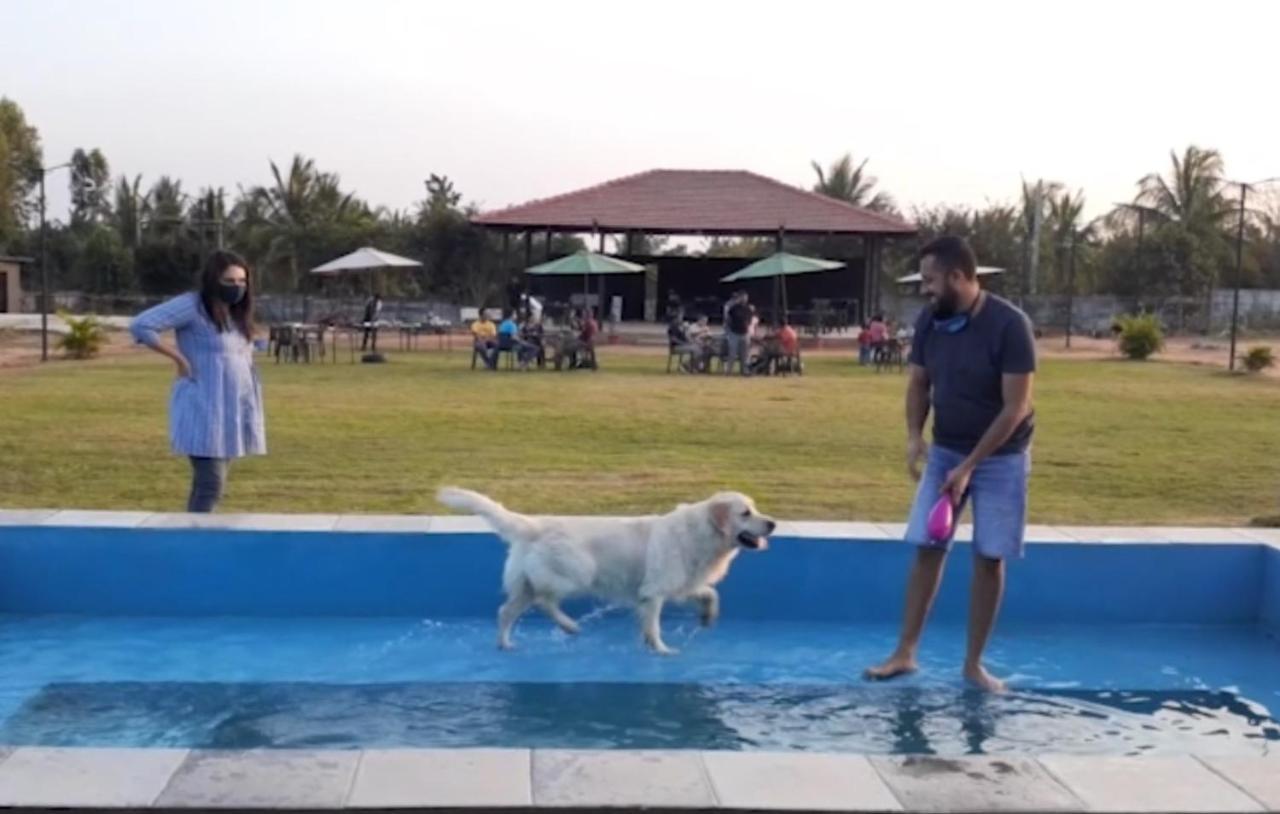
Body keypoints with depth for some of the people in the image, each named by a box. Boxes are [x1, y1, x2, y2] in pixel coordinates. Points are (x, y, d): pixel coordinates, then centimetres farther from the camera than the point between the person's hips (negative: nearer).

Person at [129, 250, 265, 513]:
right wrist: (179, 358, -15)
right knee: (210, 486, -13)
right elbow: (140, 326, -18)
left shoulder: (236, 314, 14)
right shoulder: (192, 305, -10)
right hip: (204, 411, -8)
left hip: (231, 411, 8)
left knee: (208, 485, 12)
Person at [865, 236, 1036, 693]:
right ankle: (905, 653, 11)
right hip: (943, 451, 4)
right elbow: (918, 385, 6)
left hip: (1000, 458, -4)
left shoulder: (1009, 325, -22)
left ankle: (974, 663, 12)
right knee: (927, 549, 2)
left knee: (989, 559, 0)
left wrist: (970, 466, -21)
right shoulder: (929, 321, -6)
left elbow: (1015, 408, -21)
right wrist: (914, 435, -13)